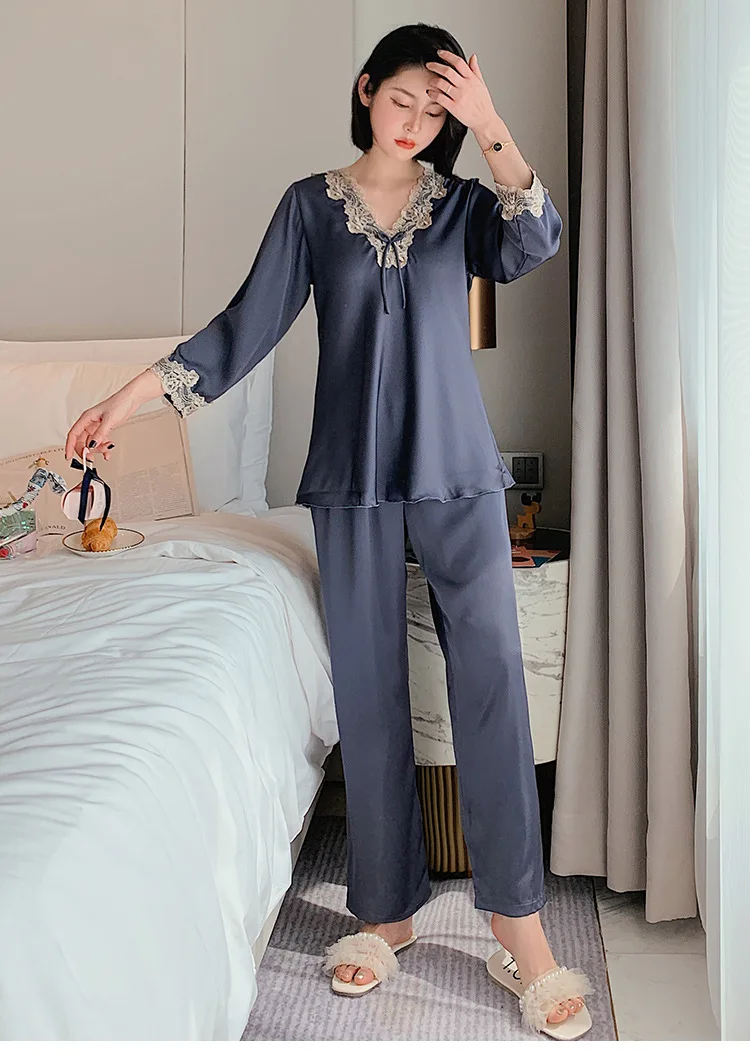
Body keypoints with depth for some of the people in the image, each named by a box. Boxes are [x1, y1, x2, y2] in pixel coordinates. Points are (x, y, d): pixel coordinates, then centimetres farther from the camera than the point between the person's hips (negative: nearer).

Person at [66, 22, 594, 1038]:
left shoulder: (464, 202, 8)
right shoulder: (312, 203, 8)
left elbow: (536, 243, -12)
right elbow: (249, 323, 4)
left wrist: (494, 132, -20)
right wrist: (133, 394, -3)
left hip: (455, 467, 0)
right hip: (353, 471, 1)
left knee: (491, 670, -8)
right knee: (368, 687, 3)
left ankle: (519, 918, -1)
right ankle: (390, 909, 16)